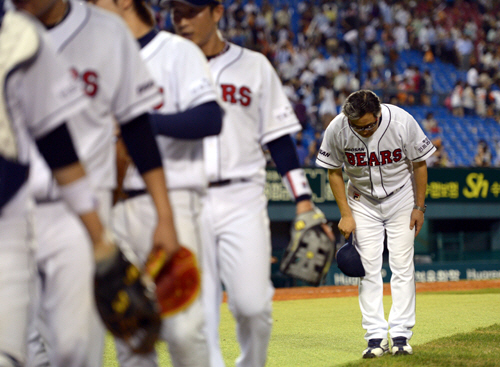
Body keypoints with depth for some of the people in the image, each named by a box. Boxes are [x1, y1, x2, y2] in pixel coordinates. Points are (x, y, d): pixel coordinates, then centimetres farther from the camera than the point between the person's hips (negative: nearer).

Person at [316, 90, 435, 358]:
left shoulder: (402, 122, -26)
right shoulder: (337, 130, -22)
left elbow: (419, 164, -10)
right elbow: (334, 172, -6)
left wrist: (419, 207, -7)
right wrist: (345, 214, -9)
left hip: (401, 198, -1)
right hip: (362, 202, 1)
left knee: (402, 265, -6)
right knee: (368, 267, -5)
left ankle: (401, 336, -3)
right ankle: (375, 337, -4)